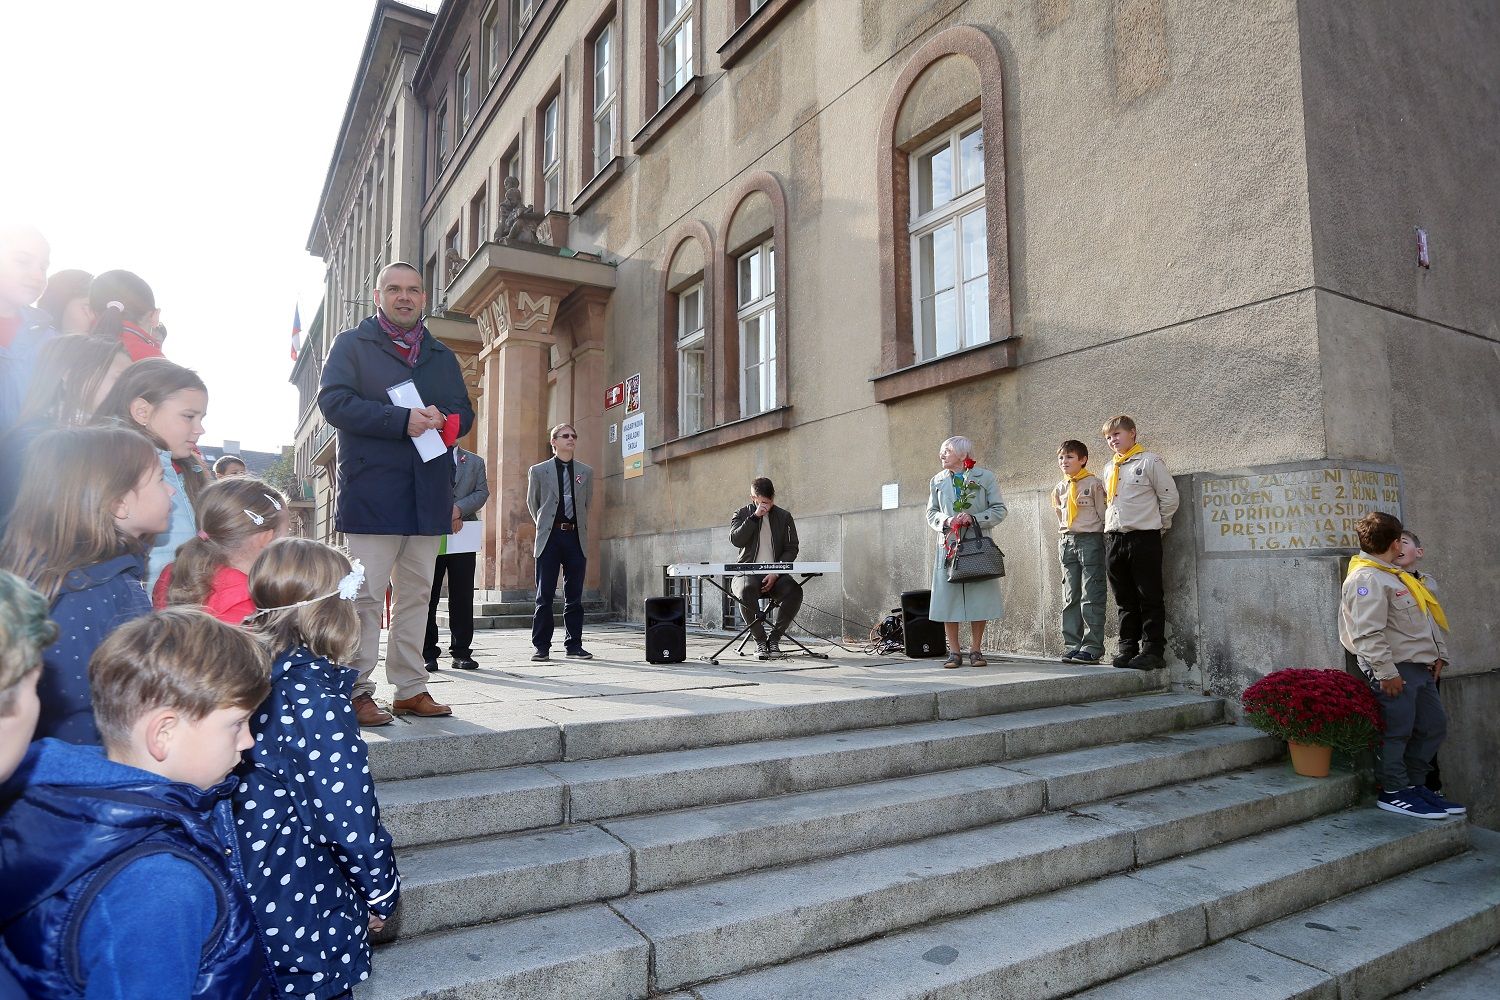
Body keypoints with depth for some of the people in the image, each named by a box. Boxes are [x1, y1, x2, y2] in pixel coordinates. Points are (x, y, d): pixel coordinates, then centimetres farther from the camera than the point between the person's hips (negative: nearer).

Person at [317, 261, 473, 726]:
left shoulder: (443, 355, 21)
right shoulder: (351, 344, 6)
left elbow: (464, 411, 19)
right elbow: (334, 402, -8)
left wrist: (445, 422, -6)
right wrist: (401, 421, -19)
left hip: (428, 493, 5)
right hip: (371, 492, -5)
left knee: (416, 594, 8)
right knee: (366, 595, -5)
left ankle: (411, 688, 16)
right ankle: (357, 692, 3)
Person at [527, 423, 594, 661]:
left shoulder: (586, 472, 12)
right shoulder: (538, 471, 6)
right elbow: (532, 503, 15)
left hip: (576, 537, 2)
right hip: (549, 537, -2)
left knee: (574, 596, 5)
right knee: (544, 596, 0)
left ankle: (573, 645, 12)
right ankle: (541, 646, 7)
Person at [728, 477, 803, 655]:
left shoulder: (784, 516, 11)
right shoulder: (742, 514, 9)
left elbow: (792, 548, 4)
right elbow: (735, 540, -9)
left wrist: (776, 574, -10)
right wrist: (755, 517, -13)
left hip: (775, 575, 2)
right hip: (748, 573, -1)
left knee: (794, 591, -29)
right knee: (746, 590, -36)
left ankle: (774, 637, -11)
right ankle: (760, 640, -17)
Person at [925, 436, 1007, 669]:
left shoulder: (985, 477, 3)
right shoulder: (937, 481, 12)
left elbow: (999, 510, 2)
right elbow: (931, 514, 14)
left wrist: (974, 519, -13)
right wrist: (947, 520, -8)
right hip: (948, 545, 2)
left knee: (979, 598, 0)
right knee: (948, 599, -1)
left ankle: (976, 650, 12)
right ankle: (954, 652, 8)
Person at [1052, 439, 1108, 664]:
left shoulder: (1093, 483, -4)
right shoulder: (1059, 488, 13)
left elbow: (1103, 514, -3)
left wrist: (1102, 540, -6)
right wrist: (1065, 538, 14)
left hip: (1090, 539, -6)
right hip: (1067, 542, 6)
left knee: (1091, 597, -5)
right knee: (1070, 597, 7)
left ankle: (1092, 647, -2)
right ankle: (1072, 645, 11)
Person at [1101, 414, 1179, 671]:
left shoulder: (1149, 461, -2)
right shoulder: (1110, 468, 18)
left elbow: (1170, 498, -2)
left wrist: (1157, 524, 2)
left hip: (1143, 539, -6)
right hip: (1114, 540, 6)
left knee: (1149, 598, -1)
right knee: (1124, 599, 10)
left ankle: (1153, 651, 3)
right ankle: (1128, 647, 16)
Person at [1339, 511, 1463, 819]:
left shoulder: (1394, 574, 17)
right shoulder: (1367, 578, -16)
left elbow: (1428, 620, 24)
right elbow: (1369, 633, -23)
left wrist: (1439, 654, 15)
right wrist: (1386, 672, -23)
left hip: (1420, 667, 10)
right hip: (1394, 671, -10)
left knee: (1434, 726, 16)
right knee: (1396, 731, -3)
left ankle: (1414, 784, 27)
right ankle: (1394, 793, 8)